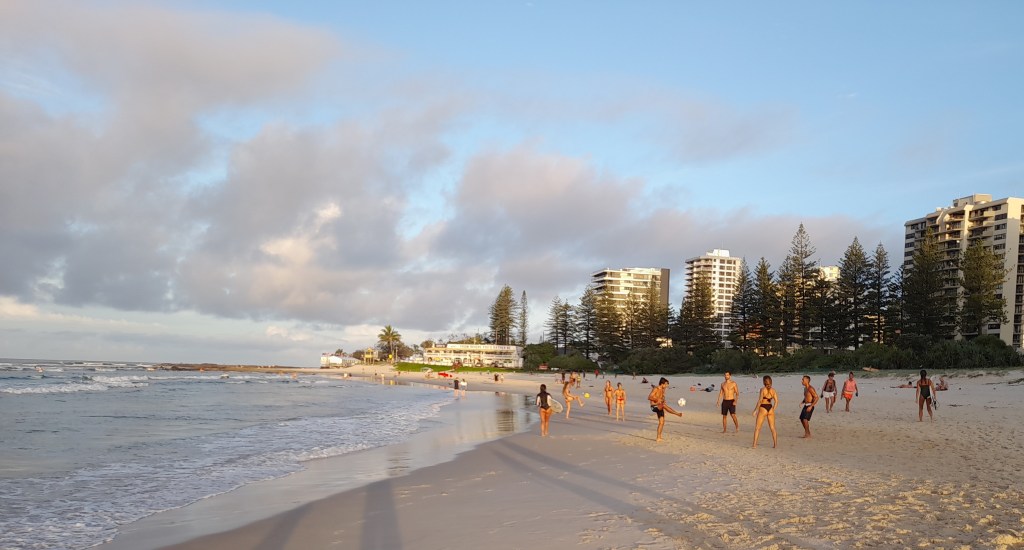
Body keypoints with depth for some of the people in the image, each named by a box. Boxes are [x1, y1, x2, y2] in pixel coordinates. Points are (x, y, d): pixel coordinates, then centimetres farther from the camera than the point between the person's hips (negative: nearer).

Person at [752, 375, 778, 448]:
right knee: (772, 428, 13)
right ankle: (775, 444, 11)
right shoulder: (773, 390, 3)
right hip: (770, 408, 4)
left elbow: (759, 401, -14)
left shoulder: (762, 389, -11)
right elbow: (776, 401, 1)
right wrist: (773, 409, 11)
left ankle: (754, 444, 1)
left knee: (757, 427, 5)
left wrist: (755, 410, -8)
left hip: (763, 408, -4)